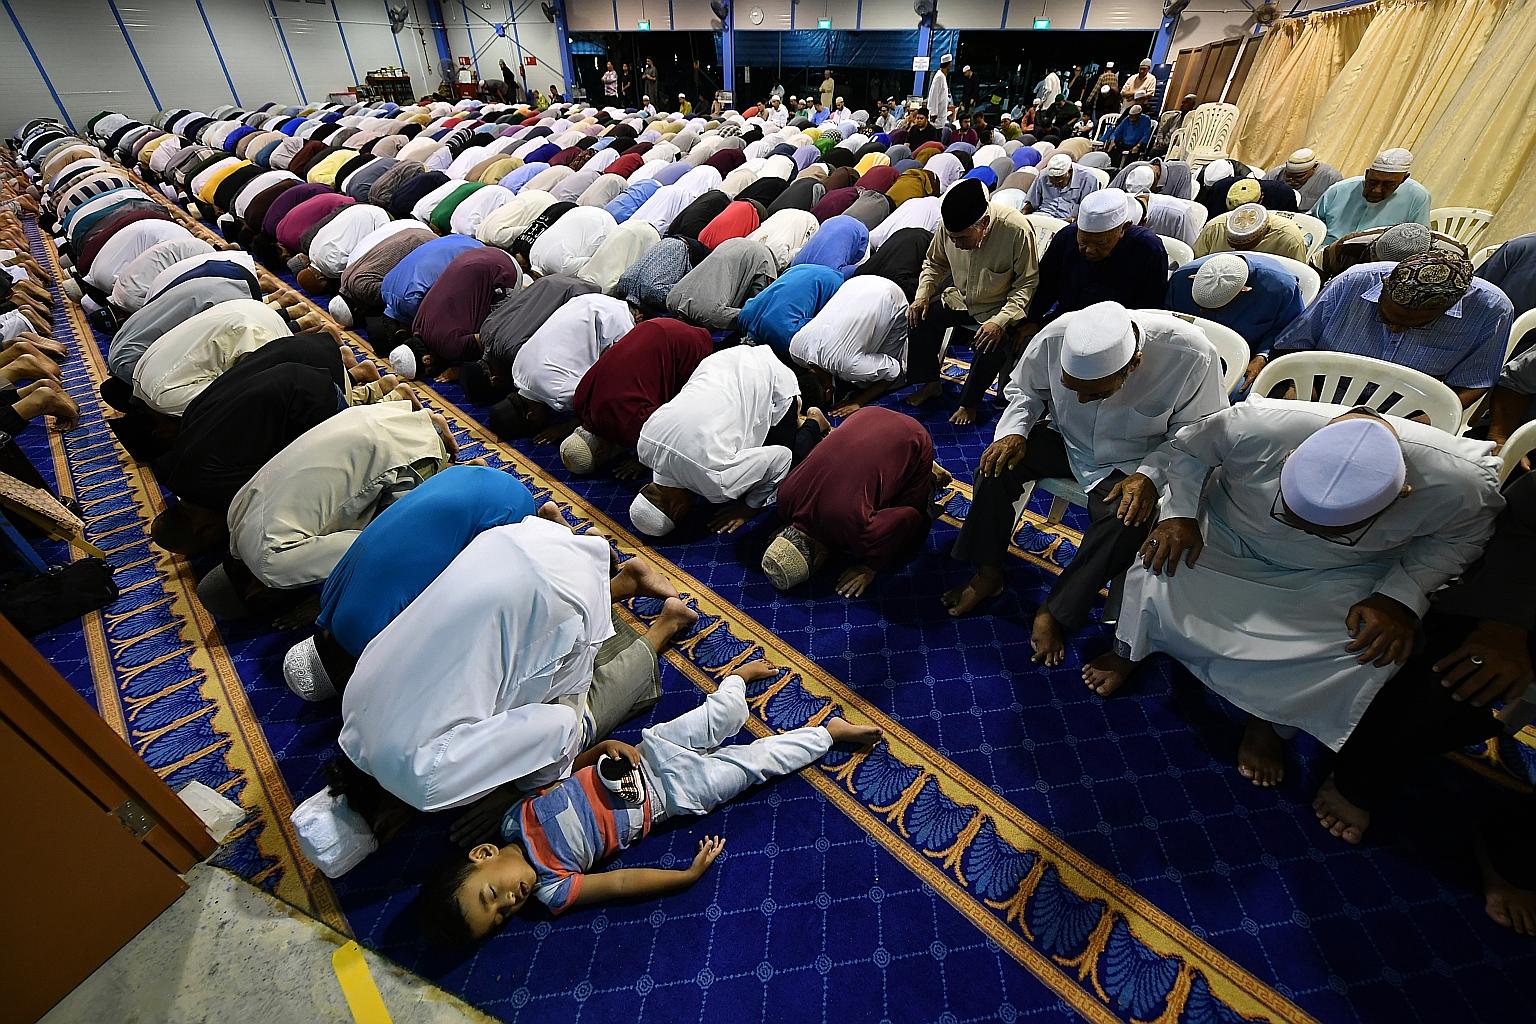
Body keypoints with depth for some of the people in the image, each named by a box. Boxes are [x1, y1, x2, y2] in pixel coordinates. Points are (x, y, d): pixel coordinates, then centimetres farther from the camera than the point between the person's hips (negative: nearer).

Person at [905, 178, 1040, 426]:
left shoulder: (1016, 229, -28)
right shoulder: (950, 225, -15)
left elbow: (1027, 285, -20)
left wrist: (1000, 321, -33)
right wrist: (922, 295, -11)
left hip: (1000, 308, -5)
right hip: (962, 299, 5)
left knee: (992, 346, -31)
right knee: (922, 317, -16)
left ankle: (970, 402, -5)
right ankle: (930, 383, 2)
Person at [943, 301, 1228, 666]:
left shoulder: (1191, 356, -29)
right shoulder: (1055, 337, -24)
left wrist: (1150, 474, -26)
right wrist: (1014, 432, -19)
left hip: (1131, 462, -2)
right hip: (1065, 439, 2)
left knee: (1127, 518, -30)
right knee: (998, 461, -22)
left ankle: (1055, 612, -10)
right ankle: (988, 574, -4)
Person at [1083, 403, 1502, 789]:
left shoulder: (1460, 483, -30)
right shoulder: (1255, 426, -35)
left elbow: (1462, 537, -6)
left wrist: (1401, 598, -21)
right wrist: (1181, 515, -24)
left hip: (1337, 577, 1)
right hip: (1226, 539, -1)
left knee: (1376, 648, -25)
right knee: (1157, 574, -25)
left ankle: (1270, 719, 5)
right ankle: (1129, 649, 11)